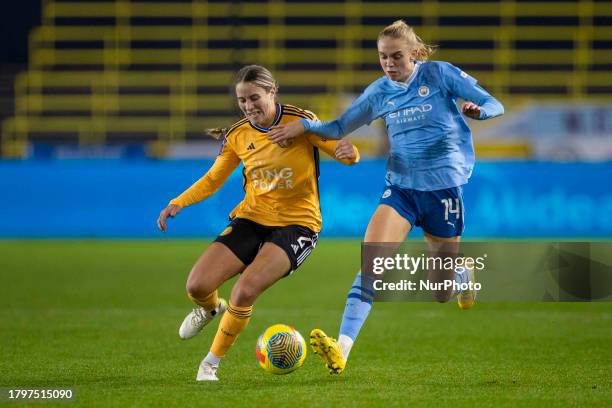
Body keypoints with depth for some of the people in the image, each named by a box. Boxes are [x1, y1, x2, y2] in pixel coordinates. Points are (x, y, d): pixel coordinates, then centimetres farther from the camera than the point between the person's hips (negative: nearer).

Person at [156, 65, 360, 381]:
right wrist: (179, 203, -4)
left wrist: (347, 152, -32)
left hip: (296, 225, -4)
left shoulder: (300, 122, -9)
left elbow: (344, 151, -7)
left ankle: (212, 363, -3)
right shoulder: (237, 136, 2)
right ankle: (210, 308, 28)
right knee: (197, 286, -13)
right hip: (251, 220, 4)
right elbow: (213, 179, 12)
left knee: (245, 291, -25)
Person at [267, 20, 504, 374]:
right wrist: (304, 125, -5)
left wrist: (477, 110, -30)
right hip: (400, 186, 2)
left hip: (443, 186, -2)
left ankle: (465, 276, 46)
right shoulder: (380, 91, 4)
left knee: (442, 294, 7)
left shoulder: (440, 74, -6)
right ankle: (342, 349, -32)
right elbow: (340, 127, 13)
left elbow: (494, 105, -7)